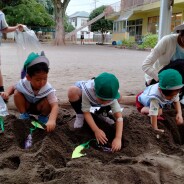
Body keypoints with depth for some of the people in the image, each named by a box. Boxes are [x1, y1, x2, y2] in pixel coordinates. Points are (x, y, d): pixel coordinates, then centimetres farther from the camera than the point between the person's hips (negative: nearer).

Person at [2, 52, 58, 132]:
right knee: (17, 93, -24)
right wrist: (7, 93, -30)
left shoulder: (48, 89, -34)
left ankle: (43, 117, 0)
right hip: (27, 106, 2)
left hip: (39, 108, -2)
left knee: (47, 101, -34)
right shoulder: (23, 83, -27)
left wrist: (52, 120, -62)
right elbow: (13, 87, -5)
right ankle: (24, 115, -1)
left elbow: (55, 105, -45)